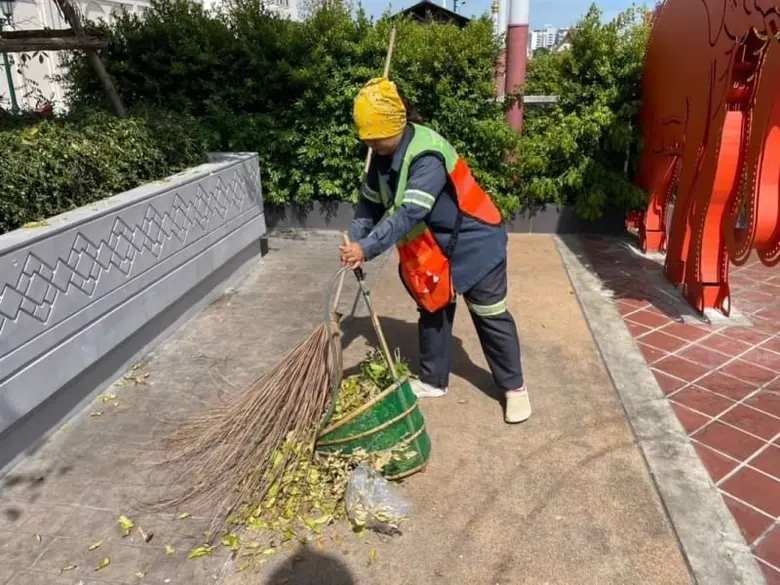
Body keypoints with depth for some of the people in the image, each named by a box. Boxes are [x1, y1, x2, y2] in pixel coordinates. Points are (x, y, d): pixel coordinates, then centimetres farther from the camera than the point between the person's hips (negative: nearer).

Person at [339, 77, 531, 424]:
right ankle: (433, 381, 32)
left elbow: (408, 214, -38)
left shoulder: (427, 154, -30)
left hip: (472, 243, -8)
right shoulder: (384, 155, -2)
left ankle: (514, 387, 18)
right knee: (432, 312, 15)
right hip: (432, 247, 8)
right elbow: (370, 202, 4)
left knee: (491, 317, 2)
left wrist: (367, 249, -40)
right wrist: (353, 242, -10)